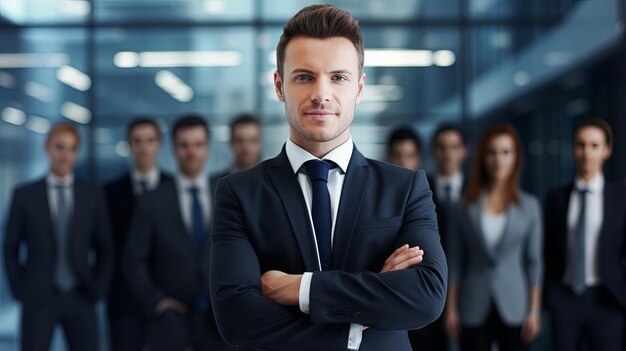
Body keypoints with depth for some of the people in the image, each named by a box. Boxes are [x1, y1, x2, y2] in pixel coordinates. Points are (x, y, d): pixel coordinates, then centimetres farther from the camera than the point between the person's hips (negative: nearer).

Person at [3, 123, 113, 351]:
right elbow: (11, 249, 6)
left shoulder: (92, 195, 5)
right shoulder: (25, 195, 1)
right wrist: (19, 290, -1)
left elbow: (104, 248, 9)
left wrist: (98, 289, 1)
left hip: (81, 299, 2)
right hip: (38, 299, -1)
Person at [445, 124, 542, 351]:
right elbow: (455, 262, 3)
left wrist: (534, 311, -2)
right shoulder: (465, 209, 2)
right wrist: (451, 309, 0)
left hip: (514, 308, 0)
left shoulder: (529, 206, 3)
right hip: (474, 310, 0)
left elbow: (534, 262, 3)